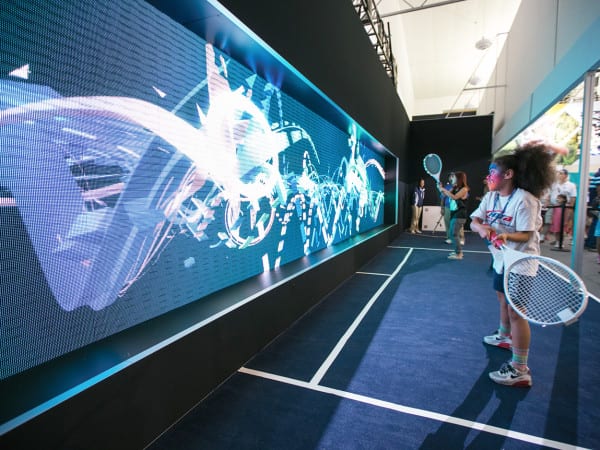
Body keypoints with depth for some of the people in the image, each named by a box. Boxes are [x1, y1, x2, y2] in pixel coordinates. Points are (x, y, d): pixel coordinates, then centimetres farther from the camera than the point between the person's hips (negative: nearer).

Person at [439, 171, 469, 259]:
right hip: (454, 213, 9)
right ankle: (458, 251, 24)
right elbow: (446, 195, 13)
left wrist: (444, 190, -19)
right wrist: (441, 189, -4)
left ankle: (458, 254, -5)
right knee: (453, 233, 14)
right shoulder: (454, 188, 11)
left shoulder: (464, 189, -12)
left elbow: (454, 197, -24)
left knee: (455, 234, -10)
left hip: (459, 215, -9)